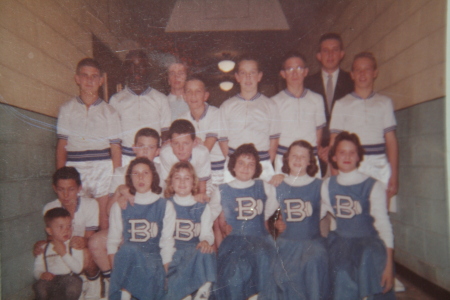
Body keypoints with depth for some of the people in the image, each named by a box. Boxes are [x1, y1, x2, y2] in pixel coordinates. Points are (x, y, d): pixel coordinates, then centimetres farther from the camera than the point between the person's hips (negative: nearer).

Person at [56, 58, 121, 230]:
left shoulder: (109, 112, 6)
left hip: (103, 171, -1)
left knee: (105, 218, -5)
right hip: (74, 171, 1)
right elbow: (62, 145, 8)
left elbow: (115, 148, 3)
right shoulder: (67, 109, 10)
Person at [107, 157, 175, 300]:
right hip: (127, 259, 1)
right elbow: (113, 241, 6)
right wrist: (117, 270, -10)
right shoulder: (120, 206, 12)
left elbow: (167, 243, 2)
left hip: (154, 259, -1)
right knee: (128, 249, -34)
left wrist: (163, 272, -10)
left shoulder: (166, 206, 8)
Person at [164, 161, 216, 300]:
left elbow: (207, 232, 3)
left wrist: (206, 241, -22)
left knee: (206, 253, -33)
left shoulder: (202, 207, 14)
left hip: (194, 249, 0)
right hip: (170, 250, 0)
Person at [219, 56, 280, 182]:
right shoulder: (226, 106, 9)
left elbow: (274, 139, 8)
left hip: (263, 166, 0)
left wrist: (268, 164, -3)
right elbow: (223, 139, 7)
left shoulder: (270, 105, 10)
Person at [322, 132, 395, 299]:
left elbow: (383, 224, -7)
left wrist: (389, 264, -14)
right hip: (340, 240, 1)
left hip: (369, 240, -1)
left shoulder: (373, 186, -3)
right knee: (342, 274, -22)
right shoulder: (327, 185, 7)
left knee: (370, 256, -29)